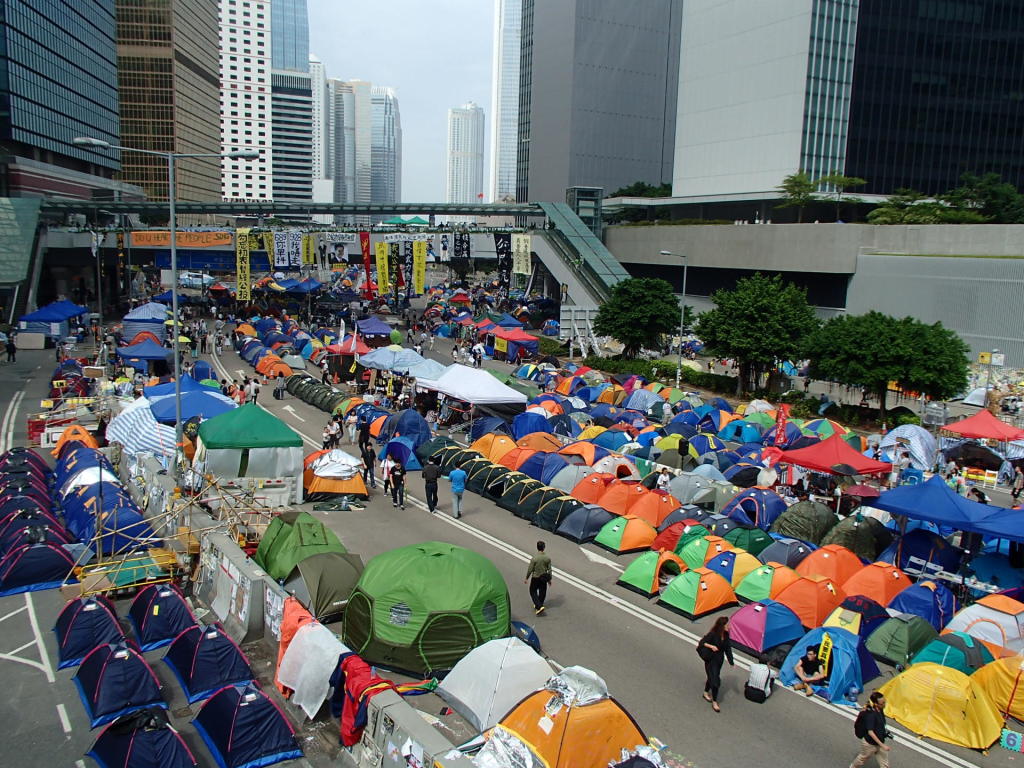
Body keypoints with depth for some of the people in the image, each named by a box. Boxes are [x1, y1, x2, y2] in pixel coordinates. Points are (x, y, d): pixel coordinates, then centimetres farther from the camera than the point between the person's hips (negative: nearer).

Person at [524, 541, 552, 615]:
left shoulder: (534, 558, -20)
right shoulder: (547, 558, -10)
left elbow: (530, 569, -14)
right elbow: (549, 569, -2)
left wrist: (526, 578, 1)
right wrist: (549, 579, 11)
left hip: (535, 578, -3)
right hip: (544, 578, 3)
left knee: (533, 592, 12)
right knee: (542, 592, 18)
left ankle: (539, 606, -2)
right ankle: (538, 605, 31)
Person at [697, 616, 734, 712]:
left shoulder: (726, 635, -5)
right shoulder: (713, 634, -23)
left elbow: (728, 648, 4)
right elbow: (702, 643, -17)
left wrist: (731, 662, 4)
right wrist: (711, 646, -33)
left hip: (720, 660, 6)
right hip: (711, 660, -6)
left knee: (712, 677, 21)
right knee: (715, 680, -6)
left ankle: (706, 693, 45)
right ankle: (714, 702, 9)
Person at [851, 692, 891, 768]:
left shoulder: (880, 710, -7)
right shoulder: (871, 714, -32)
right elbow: (870, 732, -33)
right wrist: (882, 745, -33)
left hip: (880, 742, 7)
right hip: (870, 744, -7)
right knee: (863, 759, 19)